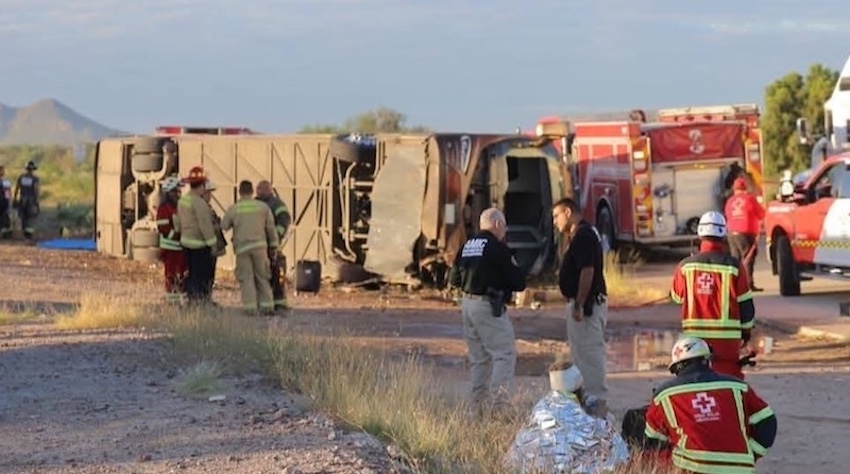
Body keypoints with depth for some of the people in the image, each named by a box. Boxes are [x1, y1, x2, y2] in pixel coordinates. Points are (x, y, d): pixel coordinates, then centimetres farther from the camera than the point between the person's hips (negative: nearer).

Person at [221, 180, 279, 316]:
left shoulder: (233, 209, -1)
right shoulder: (263, 207, 2)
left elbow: (223, 227, 8)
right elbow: (271, 228, 5)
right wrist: (274, 246, 13)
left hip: (242, 248, -1)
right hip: (260, 246, 1)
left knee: (246, 278, 3)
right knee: (262, 277, 10)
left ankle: (250, 307, -3)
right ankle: (267, 306, 6)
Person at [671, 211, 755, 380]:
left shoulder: (685, 266, -3)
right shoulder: (733, 266, -7)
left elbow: (677, 297, 13)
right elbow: (745, 303, -1)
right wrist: (746, 330, 13)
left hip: (694, 335, 2)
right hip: (726, 338, -2)